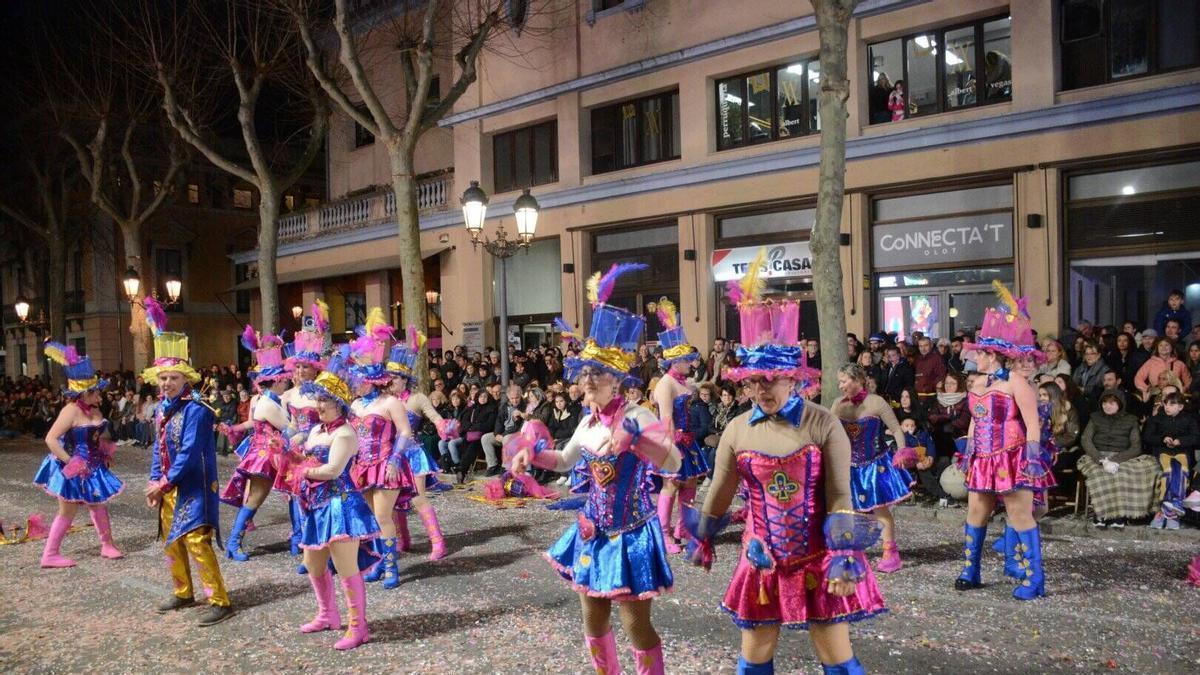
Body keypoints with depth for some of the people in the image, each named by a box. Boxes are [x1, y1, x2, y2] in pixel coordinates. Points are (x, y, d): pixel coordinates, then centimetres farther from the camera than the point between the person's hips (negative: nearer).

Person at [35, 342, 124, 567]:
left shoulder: (94, 409, 3)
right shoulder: (71, 410, -22)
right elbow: (51, 439, -27)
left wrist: (106, 451, 9)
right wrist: (68, 461, -25)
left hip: (93, 467, 8)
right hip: (74, 470, -8)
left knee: (99, 506, 14)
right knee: (67, 512, 2)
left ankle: (107, 545, 25)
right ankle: (50, 554, 14)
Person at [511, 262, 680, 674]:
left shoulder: (637, 417, -18)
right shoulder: (589, 422, 4)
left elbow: (673, 463, -32)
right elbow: (565, 460, 22)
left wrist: (632, 438, -45)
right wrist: (533, 455, 6)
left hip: (629, 534, -7)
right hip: (593, 530, 7)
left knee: (637, 627, 2)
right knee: (593, 623, 17)